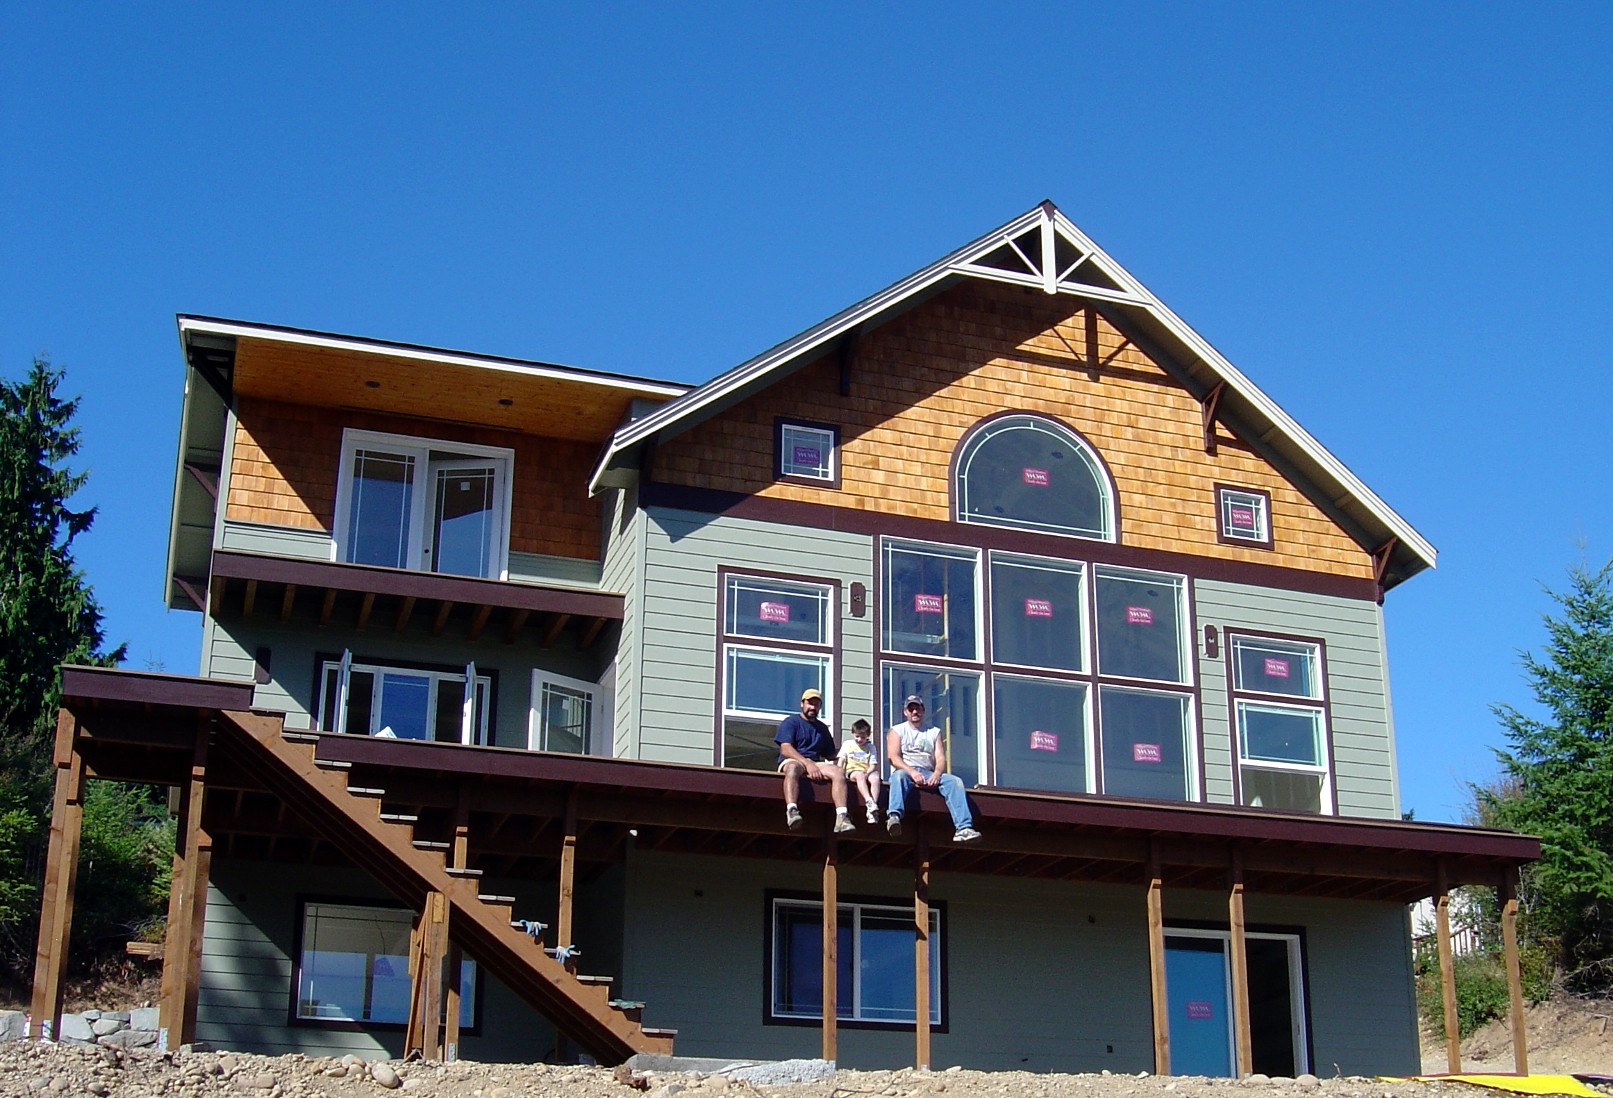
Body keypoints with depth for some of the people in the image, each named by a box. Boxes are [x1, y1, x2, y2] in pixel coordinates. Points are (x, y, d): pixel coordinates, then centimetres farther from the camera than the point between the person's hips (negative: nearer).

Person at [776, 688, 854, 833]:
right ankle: (791, 811, -59)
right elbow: (785, 749, -8)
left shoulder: (822, 728, 27)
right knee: (793, 767, -41)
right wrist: (807, 763, -19)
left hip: (815, 763, 5)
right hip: (791, 761, -5)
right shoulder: (791, 722, 8)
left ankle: (841, 817, -40)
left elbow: (830, 755, 27)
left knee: (838, 772, -25)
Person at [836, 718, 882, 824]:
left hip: (867, 773, 2)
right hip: (851, 771, -2)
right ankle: (869, 801, -55)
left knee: (875, 777, -33)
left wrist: (867, 773, -14)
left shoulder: (871, 748, 16)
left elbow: (873, 766, 6)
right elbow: (841, 760, 7)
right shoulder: (847, 744, 14)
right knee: (859, 775, -38)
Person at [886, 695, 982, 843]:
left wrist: (937, 773, -15)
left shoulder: (934, 732, 21)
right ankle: (894, 817, -63)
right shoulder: (897, 730, 13)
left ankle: (963, 828, -39)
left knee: (954, 781, -24)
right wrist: (911, 771, -21)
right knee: (899, 775, -39)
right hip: (906, 771, -3)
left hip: (929, 774, 3)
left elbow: (941, 758, 8)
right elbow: (893, 757, -3)